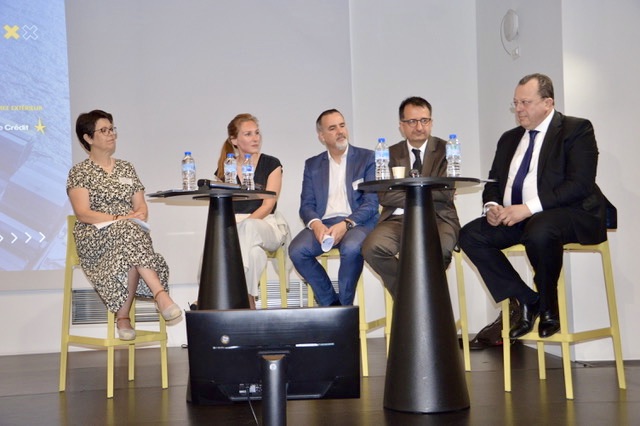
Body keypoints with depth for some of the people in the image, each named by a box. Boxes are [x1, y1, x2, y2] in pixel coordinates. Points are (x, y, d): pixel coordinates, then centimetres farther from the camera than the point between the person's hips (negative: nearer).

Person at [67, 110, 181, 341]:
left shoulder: (126, 168, 21)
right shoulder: (79, 172, 6)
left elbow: (141, 206, 15)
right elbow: (83, 213, -7)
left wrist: (140, 215, -10)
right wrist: (119, 219, -18)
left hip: (131, 232, 4)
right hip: (94, 239, -4)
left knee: (131, 254, -35)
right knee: (130, 233, -37)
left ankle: (123, 316, -30)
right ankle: (160, 294, -45)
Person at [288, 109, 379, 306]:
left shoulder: (367, 158, 9)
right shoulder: (312, 165, 18)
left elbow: (371, 203, -1)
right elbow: (306, 205, 9)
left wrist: (346, 224, -18)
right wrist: (316, 224, -15)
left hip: (357, 223, -3)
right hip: (322, 224, 3)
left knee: (351, 248, -36)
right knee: (297, 250, -26)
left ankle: (345, 305, -15)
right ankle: (329, 303, -8)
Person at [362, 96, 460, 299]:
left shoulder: (445, 150, 8)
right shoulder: (391, 154, 14)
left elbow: (446, 194, -5)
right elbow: (384, 196, -1)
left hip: (437, 218, -2)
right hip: (399, 218, 2)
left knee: (439, 249, -35)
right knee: (372, 247, -28)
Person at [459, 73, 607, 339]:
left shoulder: (577, 130, -3)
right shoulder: (510, 138, 19)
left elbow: (580, 184, -15)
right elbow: (494, 181, 21)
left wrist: (529, 208, -23)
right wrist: (492, 205, -5)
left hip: (567, 214, -7)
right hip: (515, 217, 7)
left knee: (539, 231, -39)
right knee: (470, 235, -14)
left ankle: (548, 307, -12)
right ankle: (527, 301, -5)